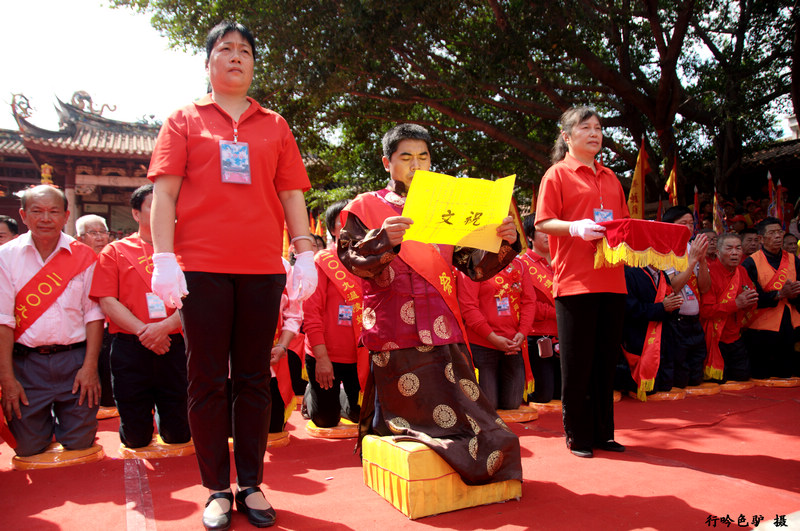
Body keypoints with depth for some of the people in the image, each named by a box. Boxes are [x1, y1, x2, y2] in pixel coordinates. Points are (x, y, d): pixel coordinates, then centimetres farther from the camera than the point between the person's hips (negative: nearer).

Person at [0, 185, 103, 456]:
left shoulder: (83, 256, 3)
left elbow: (93, 314, 1)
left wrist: (90, 366, -7)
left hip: (75, 361, 0)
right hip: (27, 363, 0)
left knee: (80, 443, 4)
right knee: (28, 447, 5)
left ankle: (62, 419, 35)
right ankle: (45, 422, 36)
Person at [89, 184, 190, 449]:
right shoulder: (114, 251, 9)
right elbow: (107, 301, -1)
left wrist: (165, 326, -17)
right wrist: (142, 330, -14)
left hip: (176, 346, 1)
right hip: (130, 349, 0)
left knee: (178, 435, 6)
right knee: (136, 438, 7)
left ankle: (162, 415, 37)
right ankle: (145, 412, 38)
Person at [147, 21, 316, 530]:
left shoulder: (275, 126, 15)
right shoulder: (185, 120, 12)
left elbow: (292, 193, 11)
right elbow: (164, 191, 3)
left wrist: (305, 254, 0)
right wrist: (164, 259, -9)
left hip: (262, 267, 1)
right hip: (202, 266, -1)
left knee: (254, 378, 6)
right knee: (207, 379, 2)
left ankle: (252, 486, 17)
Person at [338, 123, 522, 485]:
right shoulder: (365, 207, 7)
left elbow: (476, 266, 8)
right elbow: (353, 261, -8)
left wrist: (503, 242, -12)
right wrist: (385, 240, -27)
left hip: (443, 332, 4)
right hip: (396, 337, -4)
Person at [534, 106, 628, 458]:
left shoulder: (611, 178, 21)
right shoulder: (557, 174, 2)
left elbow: (623, 222, 23)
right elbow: (544, 223, -6)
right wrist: (575, 227, -22)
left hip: (612, 280, 6)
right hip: (575, 280, -6)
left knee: (606, 359, 10)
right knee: (577, 363, 0)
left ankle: (603, 432, 22)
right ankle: (578, 435, 12)